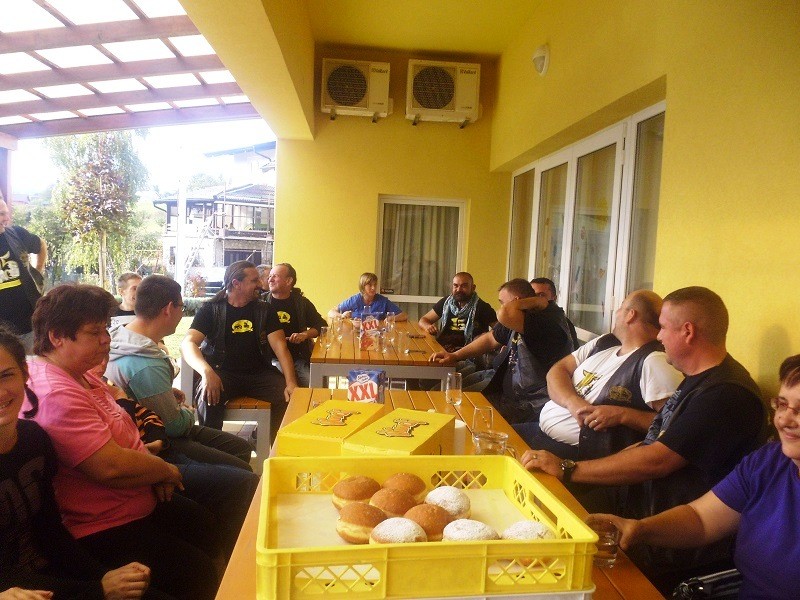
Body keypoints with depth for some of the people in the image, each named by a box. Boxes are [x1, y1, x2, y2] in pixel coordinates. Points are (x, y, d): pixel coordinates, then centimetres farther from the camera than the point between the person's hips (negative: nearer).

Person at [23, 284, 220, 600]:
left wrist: (150, 464, -2)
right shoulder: (56, 395, -29)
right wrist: (166, 470, -14)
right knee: (199, 574, -11)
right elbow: (112, 467, -34)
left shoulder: (81, 375, 5)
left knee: (208, 528, 19)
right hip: (99, 529, -11)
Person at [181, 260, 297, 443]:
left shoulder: (265, 310, 9)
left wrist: (291, 383, -18)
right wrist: (206, 371, -31)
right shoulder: (211, 309, 2)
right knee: (208, 398, -34)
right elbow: (188, 343, -9)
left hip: (259, 372, 2)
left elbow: (280, 346, -1)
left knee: (289, 397, -24)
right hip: (222, 373, -2)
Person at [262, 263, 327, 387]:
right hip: (272, 357, -2)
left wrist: (305, 334, -5)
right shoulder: (263, 302, 3)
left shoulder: (301, 302, 9)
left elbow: (321, 325, 13)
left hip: (299, 357, 2)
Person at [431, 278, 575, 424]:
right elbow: (490, 339, 20)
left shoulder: (547, 323, -24)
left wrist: (537, 301, -23)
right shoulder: (516, 321, 7)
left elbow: (504, 314, -39)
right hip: (509, 395, 9)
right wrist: (455, 356, 16)